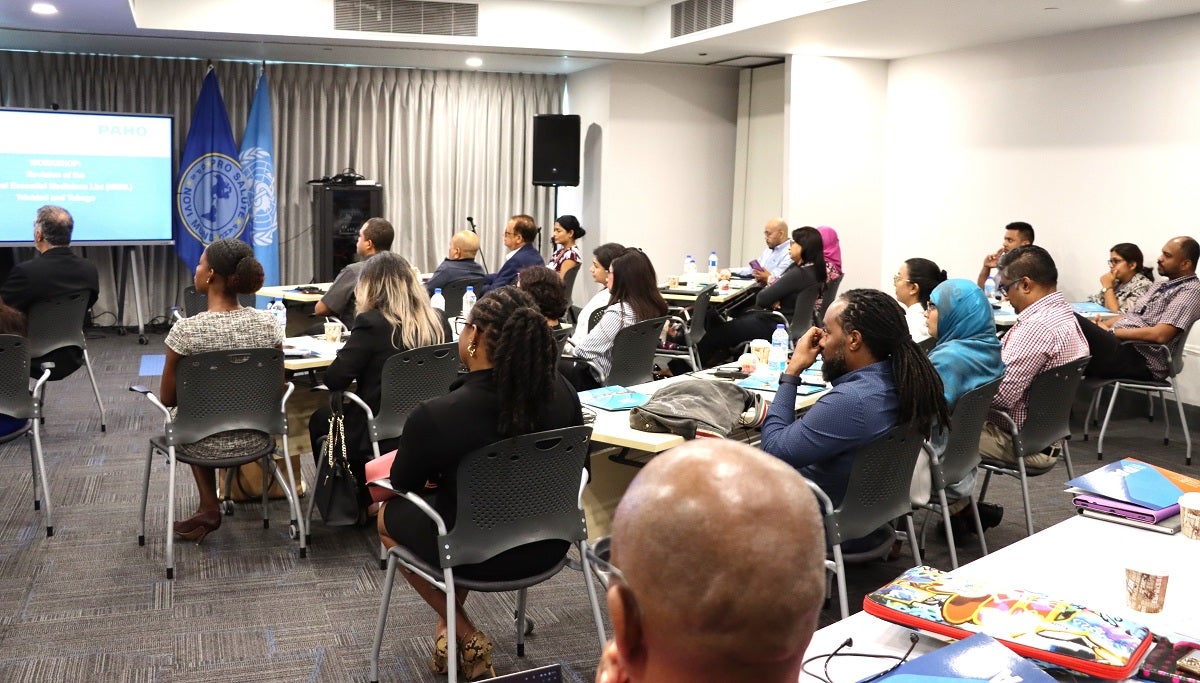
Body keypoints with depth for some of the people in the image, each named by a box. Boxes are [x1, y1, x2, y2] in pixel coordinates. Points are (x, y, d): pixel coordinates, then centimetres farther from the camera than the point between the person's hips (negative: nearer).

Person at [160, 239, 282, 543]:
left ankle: (209, 507, 32)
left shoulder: (186, 330, -22)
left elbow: (167, 399, -10)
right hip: (257, 438, 2)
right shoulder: (267, 323, -13)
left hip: (207, 445, -2)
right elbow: (278, 388, -2)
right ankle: (209, 507, 39)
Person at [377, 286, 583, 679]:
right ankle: (449, 624, 37)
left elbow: (403, 485, -6)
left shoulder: (434, 417, -26)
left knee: (389, 514, 25)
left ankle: (465, 637, 22)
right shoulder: (561, 392, -14)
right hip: (548, 546, 5)